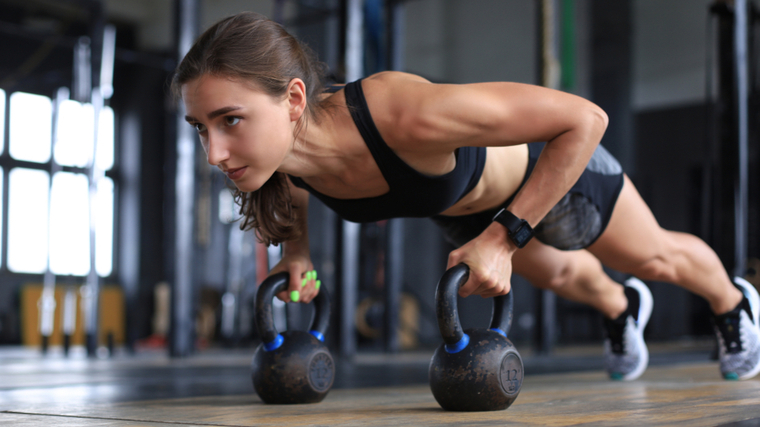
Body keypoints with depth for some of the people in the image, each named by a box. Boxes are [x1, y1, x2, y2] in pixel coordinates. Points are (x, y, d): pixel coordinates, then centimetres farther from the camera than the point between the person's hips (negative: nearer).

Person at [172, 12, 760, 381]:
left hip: (543, 162, -4)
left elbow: (585, 118, -41)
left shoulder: (403, 114, -51)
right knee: (556, 272, 34)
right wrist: (296, 249, -17)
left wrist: (503, 238, -40)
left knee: (653, 256, 25)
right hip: (456, 206, 5)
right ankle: (622, 309, 69)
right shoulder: (261, 147, -32)